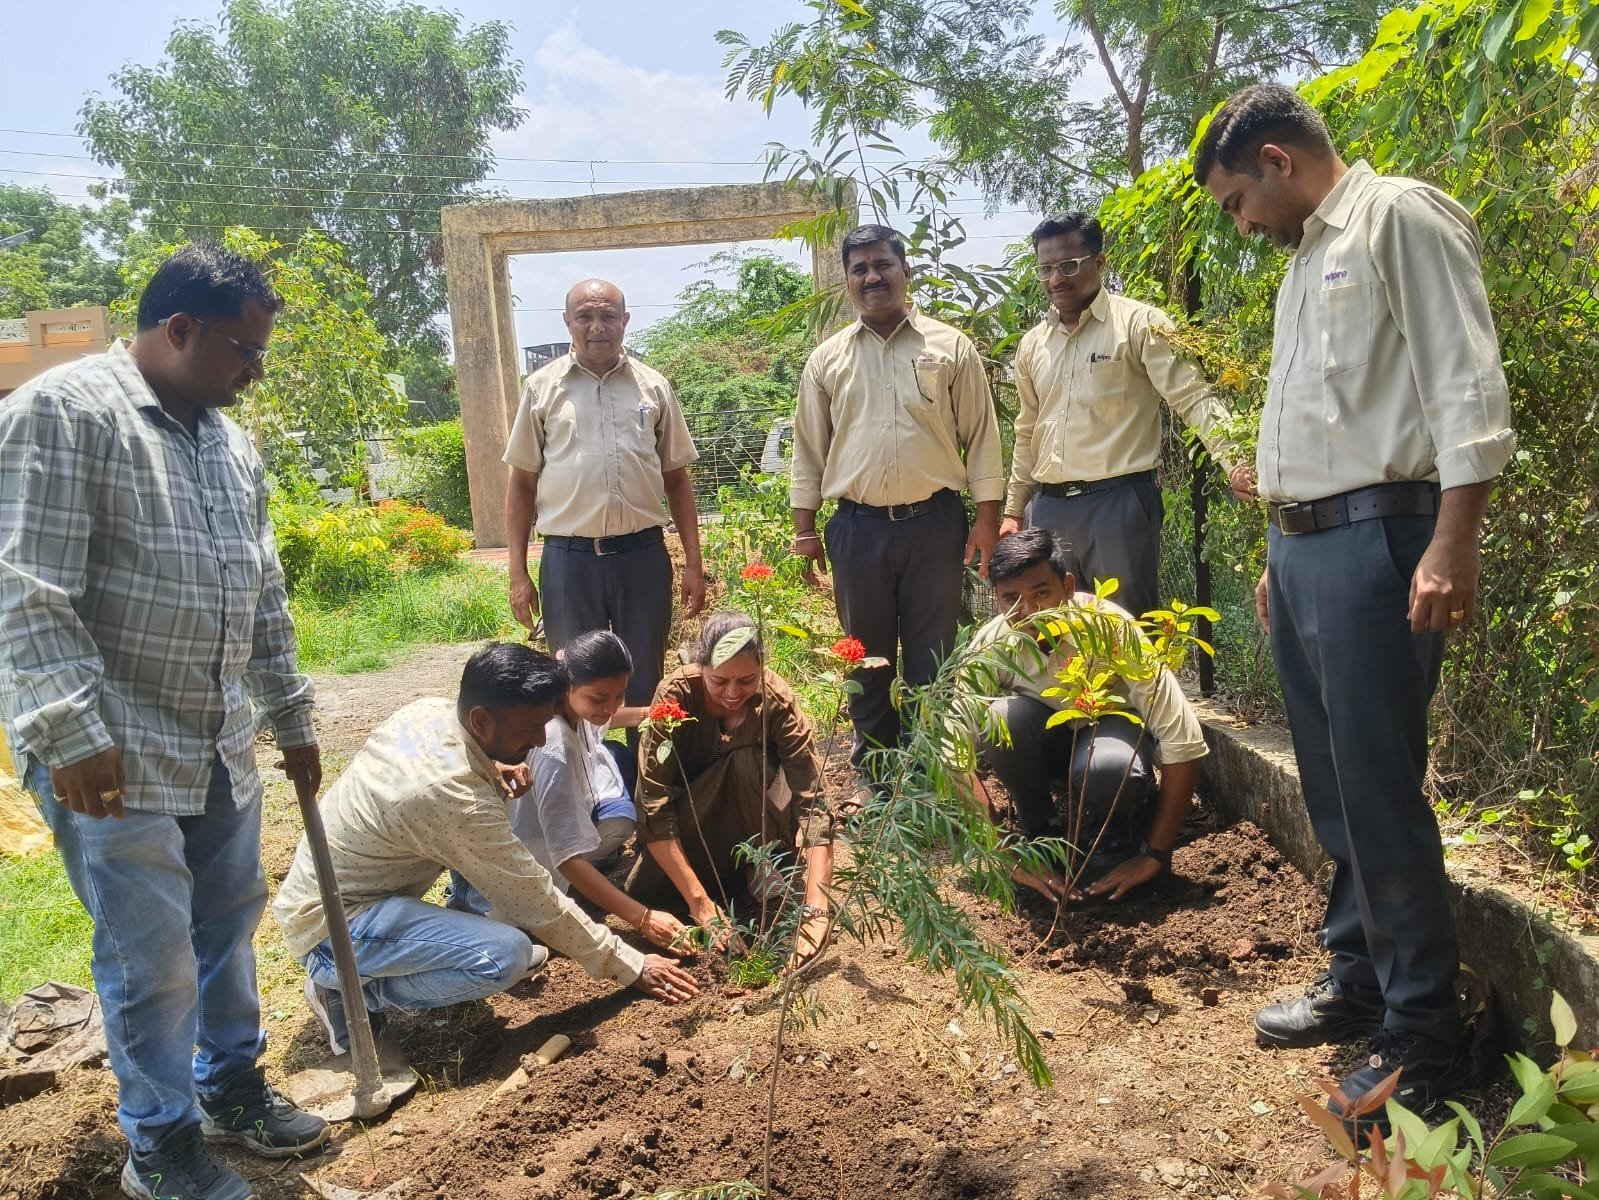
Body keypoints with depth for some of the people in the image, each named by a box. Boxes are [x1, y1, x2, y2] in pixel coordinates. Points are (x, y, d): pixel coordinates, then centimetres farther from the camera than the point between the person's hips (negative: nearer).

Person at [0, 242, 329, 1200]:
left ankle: (231, 1085, 37)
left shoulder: (231, 440, 11)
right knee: (152, 956, 2)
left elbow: (264, 591, 17)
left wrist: (292, 714, 20)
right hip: (115, 753, -7)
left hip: (221, 744, 8)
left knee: (231, 917, 17)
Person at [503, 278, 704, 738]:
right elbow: (522, 482, 6)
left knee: (645, 684, 10)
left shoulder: (653, 386, 7)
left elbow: (676, 477, 10)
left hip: (643, 554, 1)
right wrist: (518, 573, 1)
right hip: (569, 558, -1)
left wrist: (693, 562, 5)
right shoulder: (543, 386, 4)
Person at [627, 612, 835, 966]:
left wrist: (815, 908, -45)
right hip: (692, 816, 1)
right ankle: (730, 871, 2)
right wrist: (700, 903, -36)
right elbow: (653, 806, -30)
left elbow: (813, 802, -34)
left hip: (750, 813, -1)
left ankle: (764, 864, -8)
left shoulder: (776, 699, -27)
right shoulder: (675, 695, -28)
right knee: (643, 888, -26)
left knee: (746, 758, -32)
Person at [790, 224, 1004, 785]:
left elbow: (981, 438, 2)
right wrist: (805, 529, 6)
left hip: (935, 523, -1)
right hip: (857, 528, 2)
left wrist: (988, 519, -3)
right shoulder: (826, 359, 8)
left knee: (932, 656, 6)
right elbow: (809, 449, 10)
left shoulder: (951, 347, 3)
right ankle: (873, 770, 26)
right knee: (867, 656, 11)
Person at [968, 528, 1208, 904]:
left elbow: (1184, 744, -29)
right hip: (1045, 740, 2)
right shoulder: (988, 646, -25)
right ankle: (1042, 830, -6)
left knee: (1110, 770, -38)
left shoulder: (1112, 626, -31)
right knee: (1000, 718, -33)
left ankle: (1112, 837, -1)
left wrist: (1154, 857, -26)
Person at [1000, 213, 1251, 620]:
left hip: (1119, 503, -5)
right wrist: (1013, 511, 21)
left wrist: (1238, 463, -24)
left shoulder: (1139, 323, -3)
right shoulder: (1032, 344, 15)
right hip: (1047, 508, 6)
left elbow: (1193, 399, -9)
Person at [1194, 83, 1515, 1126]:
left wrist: (1452, 548, -22)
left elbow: (1468, 387, -14)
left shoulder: (1400, 218, -5)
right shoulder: (1307, 258, 21)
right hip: (1301, 540, 9)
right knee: (1330, 785, 13)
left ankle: (1422, 1036, 7)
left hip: (1374, 535, -9)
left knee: (1379, 792, -7)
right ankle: (1358, 982, 26)